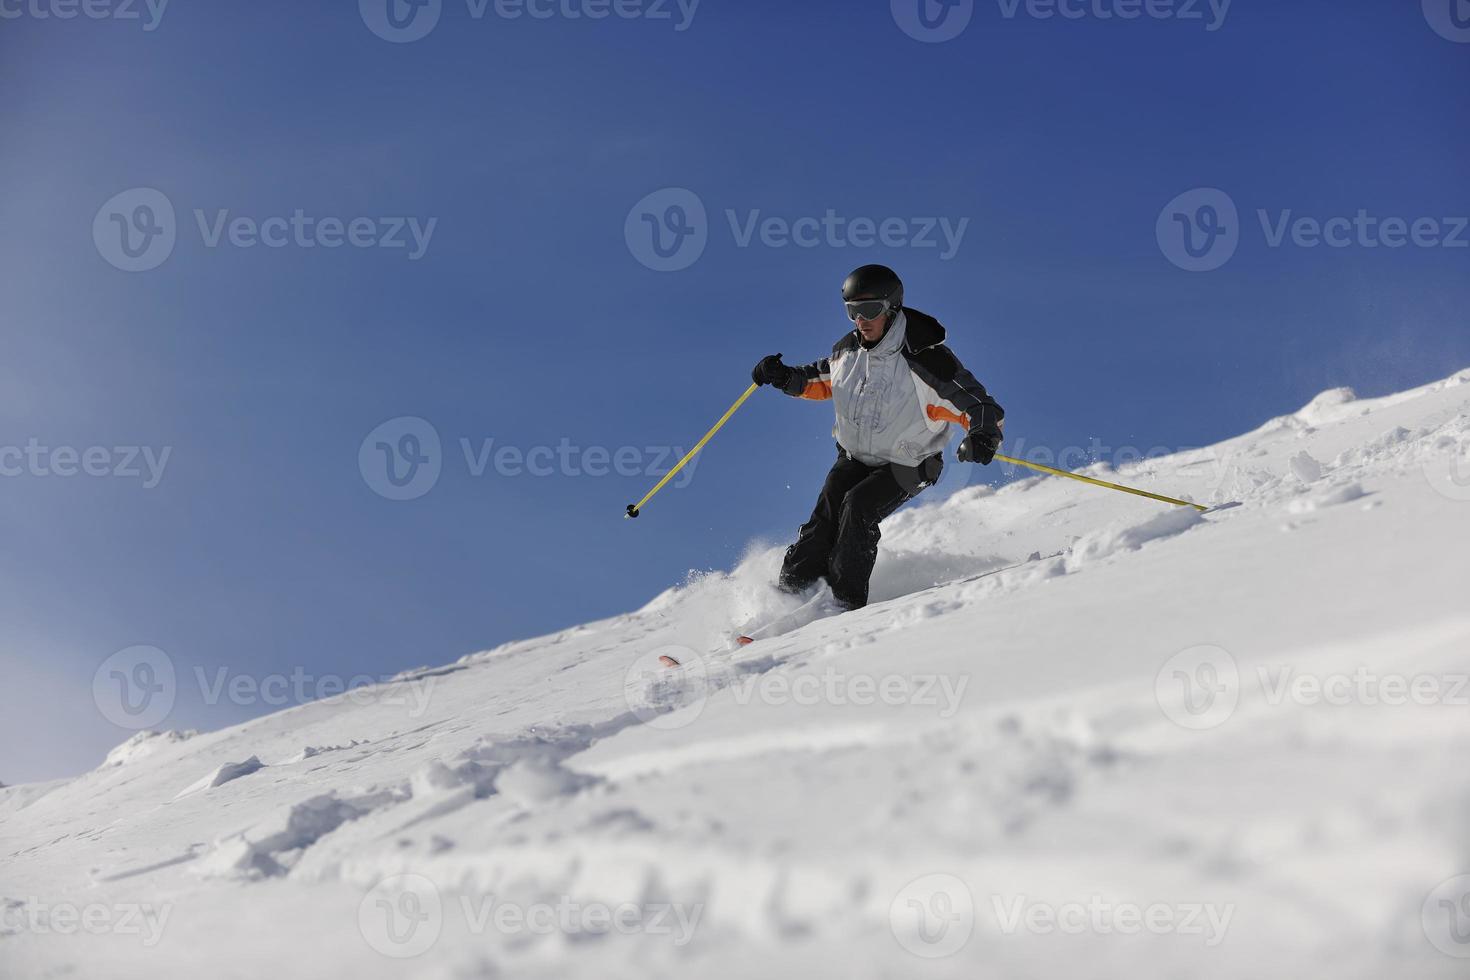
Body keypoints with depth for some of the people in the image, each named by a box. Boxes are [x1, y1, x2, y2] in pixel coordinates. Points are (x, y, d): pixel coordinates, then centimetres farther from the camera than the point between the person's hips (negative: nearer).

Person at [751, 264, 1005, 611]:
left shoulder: (926, 361, -24)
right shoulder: (848, 349, -6)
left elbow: (980, 407, -24)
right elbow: (823, 380, 17)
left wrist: (983, 436, -46)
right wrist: (786, 377, -3)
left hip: (906, 467, -5)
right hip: (854, 456, 5)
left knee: (858, 507, -27)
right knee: (827, 512, -18)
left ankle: (846, 604, -19)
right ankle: (790, 591, -14)